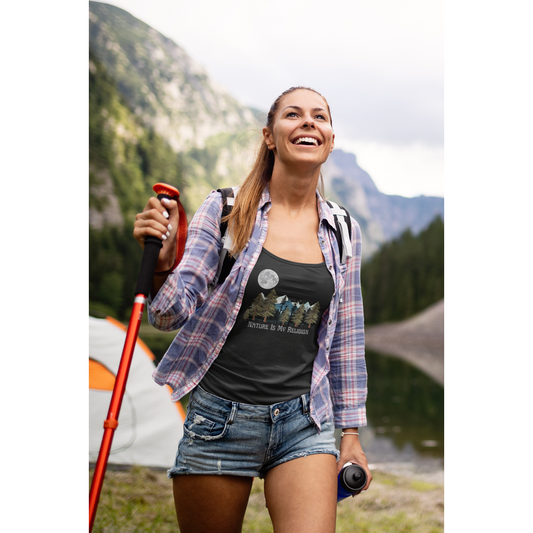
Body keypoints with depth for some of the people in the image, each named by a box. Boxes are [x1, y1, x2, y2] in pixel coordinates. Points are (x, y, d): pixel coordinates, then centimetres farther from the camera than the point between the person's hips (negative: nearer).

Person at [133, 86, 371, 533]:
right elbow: (172, 315, -5)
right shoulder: (224, 210, -3)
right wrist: (162, 264, -26)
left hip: (305, 421, 2)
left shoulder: (345, 232, 4)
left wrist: (352, 432, 11)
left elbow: (347, 338, 11)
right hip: (220, 414, -1)